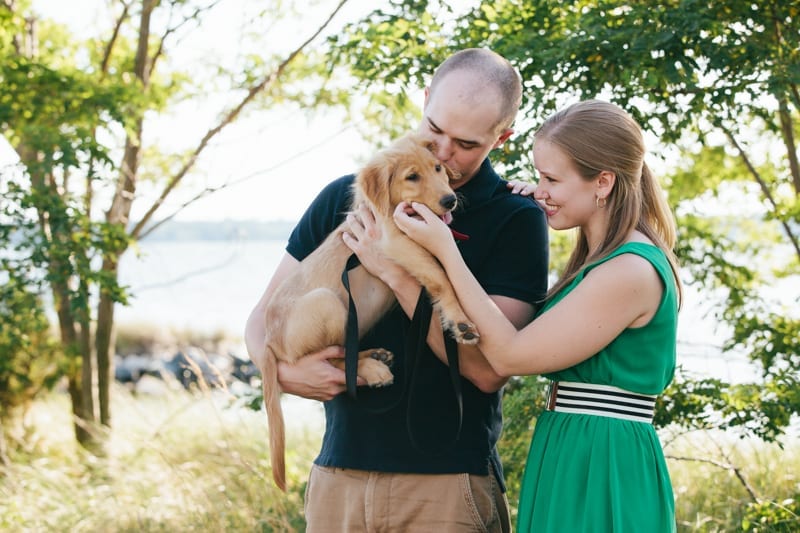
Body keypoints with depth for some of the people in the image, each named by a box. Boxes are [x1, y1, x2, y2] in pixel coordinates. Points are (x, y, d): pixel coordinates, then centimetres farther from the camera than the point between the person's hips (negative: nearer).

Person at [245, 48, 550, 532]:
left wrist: (399, 274, -18)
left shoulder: (517, 220, -5)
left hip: (449, 486, -3)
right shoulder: (344, 197, 6)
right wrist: (282, 369, -11)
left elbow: (489, 368, -14)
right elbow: (265, 316, 10)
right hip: (338, 473, 3)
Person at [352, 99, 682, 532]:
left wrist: (444, 251, -15)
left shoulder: (631, 272, -19)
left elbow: (509, 356, -17)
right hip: (571, 460, 9)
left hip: (599, 476, -9)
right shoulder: (605, 258, 11)